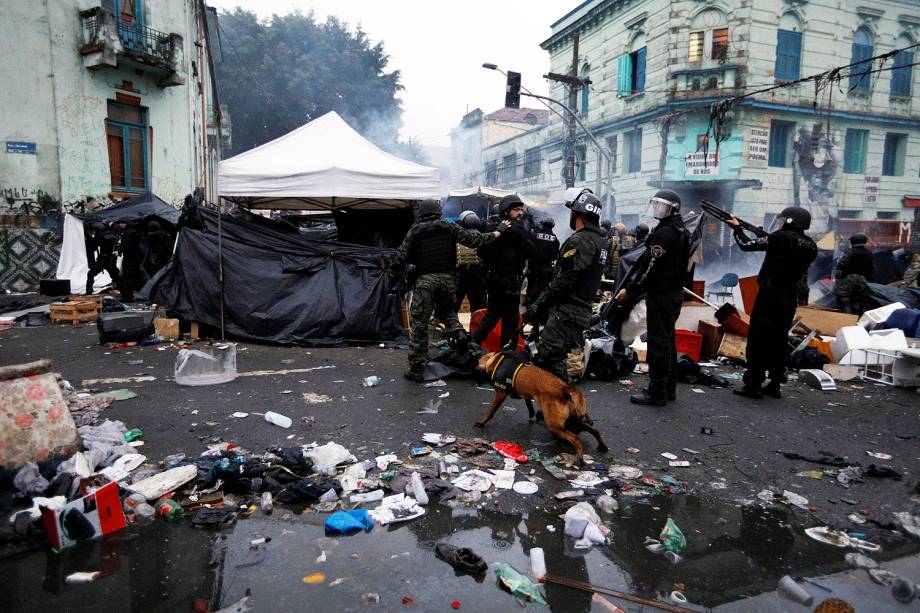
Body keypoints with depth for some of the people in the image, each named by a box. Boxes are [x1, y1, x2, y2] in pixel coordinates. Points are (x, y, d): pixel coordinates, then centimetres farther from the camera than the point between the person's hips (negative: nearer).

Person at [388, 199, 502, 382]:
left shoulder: (414, 231, 4)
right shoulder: (450, 227, 6)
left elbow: (401, 257, 4)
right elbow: (472, 238, 8)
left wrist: (392, 279, 10)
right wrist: (493, 235, 23)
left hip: (425, 280, -2)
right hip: (448, 278, 3)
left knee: (418, 323, 2)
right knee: (446, 310, 28)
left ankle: (416, 368, 3)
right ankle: (458, 333, -2)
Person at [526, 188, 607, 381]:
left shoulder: (580, 240, -16)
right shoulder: (601, 240, 16)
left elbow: (563, 281, -21)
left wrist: (538, 305, -11)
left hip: (567, 312, -10)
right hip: (583, 310, 10)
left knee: (546, 359, -9)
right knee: (555, 359, 17)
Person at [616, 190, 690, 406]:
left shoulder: (665, 232, -16)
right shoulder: (680, 231, 16)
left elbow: (650, 265, -21)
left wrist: (630, 289, -13)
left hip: (661, 295, -10)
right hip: (675, 292, 10)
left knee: (658, 343, -6)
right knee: (668, 341, 16)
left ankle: (657, 392, 0)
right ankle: (669, 389, 24)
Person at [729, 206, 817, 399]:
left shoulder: (781, 238, -12)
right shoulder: (810, 247, 8)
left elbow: (746, 245, -8)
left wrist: (737, 227, 8)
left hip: (770, 295, -7)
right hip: (789, 299, 7)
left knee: (758, 339, -2)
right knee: (779, 341, 13)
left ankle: (753, 385, -1)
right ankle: (775, 385, 18)